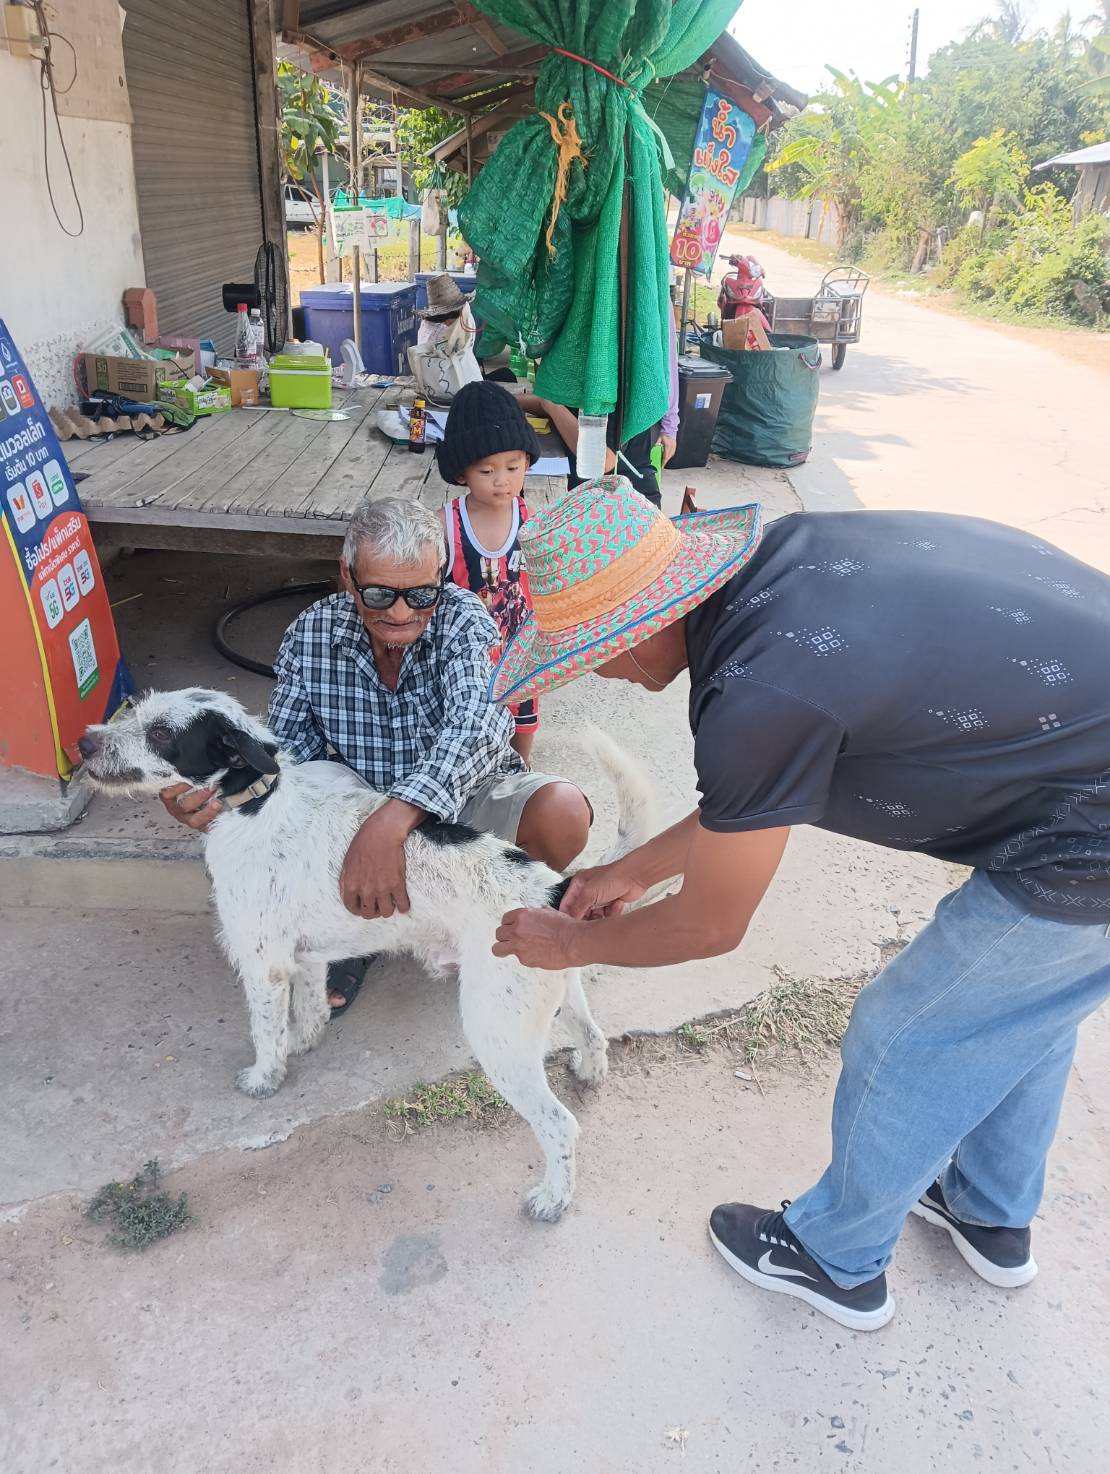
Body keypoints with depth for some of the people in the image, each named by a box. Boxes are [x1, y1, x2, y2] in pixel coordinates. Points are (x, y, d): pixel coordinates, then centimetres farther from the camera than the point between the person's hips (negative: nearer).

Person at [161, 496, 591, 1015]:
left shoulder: (461, 617, -22)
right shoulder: (311, 633, -12)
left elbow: (477, 722, -41)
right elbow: (288, 749, -8)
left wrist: (391, 822, -58)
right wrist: (215, 792, -32)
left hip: (465, 796, -2)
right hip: (359, 813, 2)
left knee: (563, 810, -31)